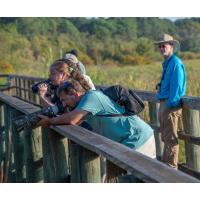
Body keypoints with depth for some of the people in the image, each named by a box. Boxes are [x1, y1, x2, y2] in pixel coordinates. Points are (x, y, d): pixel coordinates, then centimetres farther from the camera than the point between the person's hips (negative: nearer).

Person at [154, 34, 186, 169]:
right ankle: (166, 163, 28)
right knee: (165, 136, 18)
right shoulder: (167, 63, 17)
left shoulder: (175, 62, -14)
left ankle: (171, 166, 0)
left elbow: (177, 85, -20)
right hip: (164, 102, 10)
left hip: (171, 104, -10)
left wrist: (171, 103, -21)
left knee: (170, 137, -5)